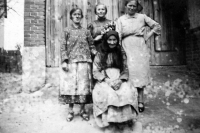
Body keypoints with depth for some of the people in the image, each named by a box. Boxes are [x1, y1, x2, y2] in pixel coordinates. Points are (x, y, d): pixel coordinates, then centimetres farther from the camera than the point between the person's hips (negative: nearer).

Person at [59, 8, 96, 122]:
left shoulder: (86, 31, 11)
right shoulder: (67, 31, 6)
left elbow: (92, 46, 12)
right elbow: (63, 47, 1)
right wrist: (64, 61, -10)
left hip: (83, 62, 1)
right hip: (71, 62, -1)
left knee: (83, 85, 1)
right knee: (70, 85, -2)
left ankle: (83, 110, 14)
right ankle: (71, 110, 11)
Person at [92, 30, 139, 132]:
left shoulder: (121, 53, 13)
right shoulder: (100, 54, 5)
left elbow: (125, 70, 9)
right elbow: (95, 72, -1)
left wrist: (120, 80, -12)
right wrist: (108, 81, -14)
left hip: (119, 81, 2)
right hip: (104, 82, -2)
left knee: (128, 93, -29)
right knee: (109, 94, -35)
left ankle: (124, 119, -17)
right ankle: (110, 121, -23)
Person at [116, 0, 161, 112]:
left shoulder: (142, 17, 9)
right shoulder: (120, 20, 9)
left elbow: (157, 26, 14)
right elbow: (117, 36, 2)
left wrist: (148, 35, 1)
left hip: (140, 50, 0)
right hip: (127, 50, 0)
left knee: (140, 74, 0)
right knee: (130, 75, -4)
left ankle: (140, 102, 5)